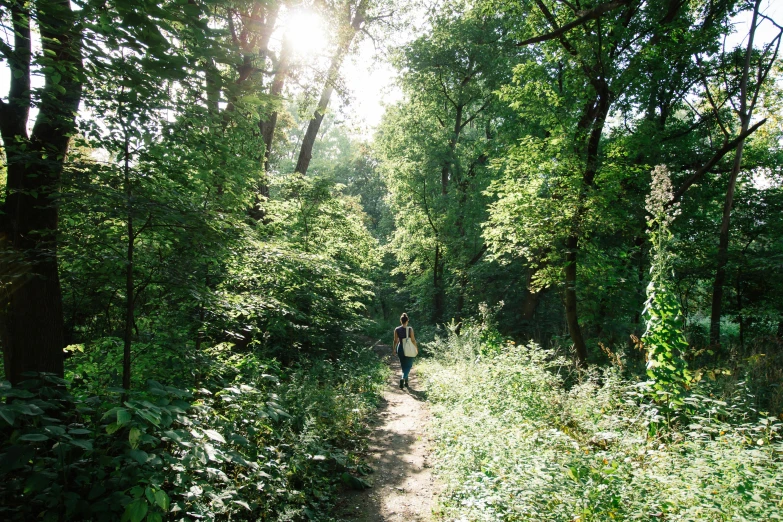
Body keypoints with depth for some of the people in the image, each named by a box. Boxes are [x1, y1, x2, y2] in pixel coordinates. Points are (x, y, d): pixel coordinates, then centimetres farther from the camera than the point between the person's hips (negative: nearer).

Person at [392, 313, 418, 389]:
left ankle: (406, 383, 25)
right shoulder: (410, 329, -13)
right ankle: (403, 378, -19)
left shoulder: (396, 329, -5)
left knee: (404, 366, 17)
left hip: (400, 349, 3)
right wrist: (416, 348, 4)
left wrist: (393, 349, 13)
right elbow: (413, 340, -9)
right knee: (408, 365, 6)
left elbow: (395, 341, 0)